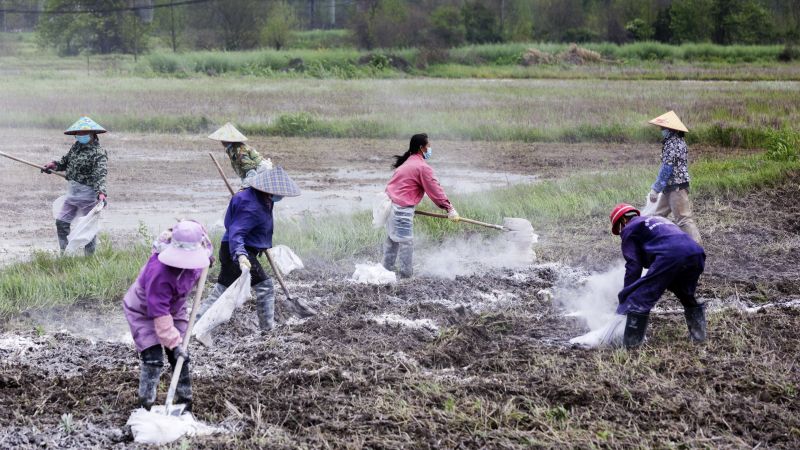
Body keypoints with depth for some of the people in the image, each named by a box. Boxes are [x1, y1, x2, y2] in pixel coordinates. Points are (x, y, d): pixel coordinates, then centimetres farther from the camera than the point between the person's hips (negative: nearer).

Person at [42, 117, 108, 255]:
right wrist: (54, 165, 3)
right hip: (72, 193, 9)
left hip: (87, 195, -9)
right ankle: (64, 254, 24)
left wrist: (101, 192, -44)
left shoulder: (99, 153, -18)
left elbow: (100, 175, -29)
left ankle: (90, 257, 11)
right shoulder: (76, 146, 8)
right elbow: (66, 161, 23)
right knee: (61, 223, 13)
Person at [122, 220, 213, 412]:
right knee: (153, 359, -16)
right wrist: (174, 343, -37)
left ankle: (185, 403, 13)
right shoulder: (159, 272, -43)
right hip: (143, 311, -6)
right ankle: (146, 406, -8)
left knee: (181, 358, 3)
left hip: (174, 308, 6)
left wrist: (208, 254, 6)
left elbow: (202, 232, 5)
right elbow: (160, 315, -38)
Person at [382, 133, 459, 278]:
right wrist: (449, 208, -11)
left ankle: (387, 269, 27)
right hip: (402, 208, -10)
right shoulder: (423, 167, -11)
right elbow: (435, 190, -13)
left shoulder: (407, 163, 19)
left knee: (392, 238, 19)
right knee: (406, 241, -3)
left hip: (390, 202, 10)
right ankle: (406, 273, 1)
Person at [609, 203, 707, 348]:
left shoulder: (629, 229, 19)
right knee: (687, 297, 31)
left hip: (670, 257, -8)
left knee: (640, 299, -3)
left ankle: (631, 342, -6)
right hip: (697, 253, 8)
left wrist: (624, 298, 11)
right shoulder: (658, 219, 42)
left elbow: (633, 267, 8)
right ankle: (698, 334, 31)